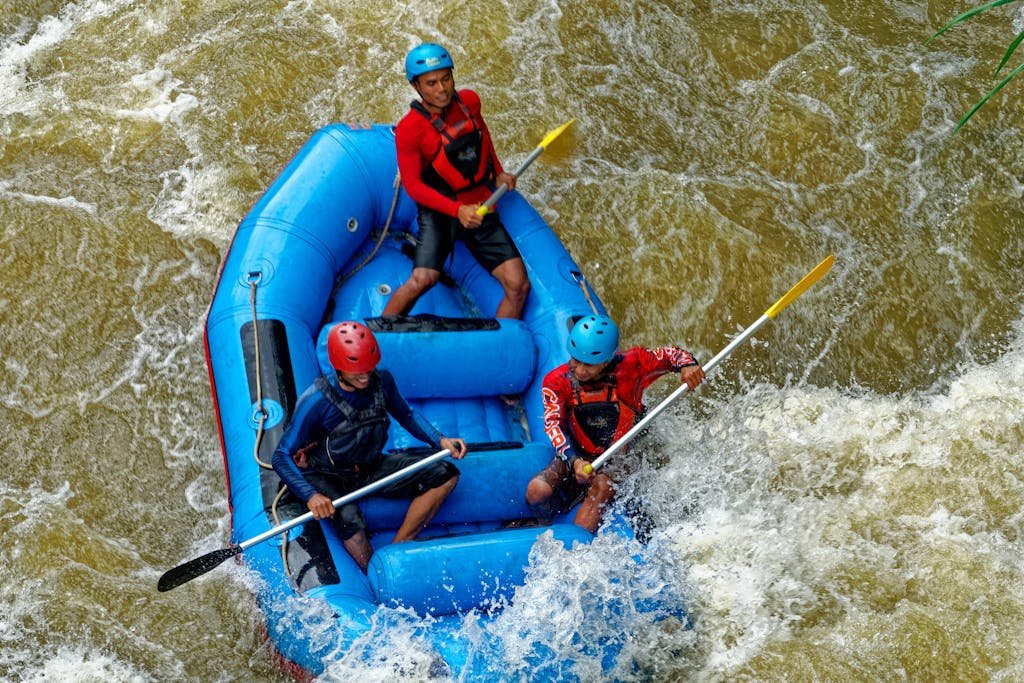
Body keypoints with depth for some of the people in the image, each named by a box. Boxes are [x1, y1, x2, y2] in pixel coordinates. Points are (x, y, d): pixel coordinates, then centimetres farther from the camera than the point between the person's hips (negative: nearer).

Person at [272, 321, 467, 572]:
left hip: (371, 468, 6)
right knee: (349, 519, -39)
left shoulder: (382, 382, -8)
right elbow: (281, 457, -23)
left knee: (445, 476, -8)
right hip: (328, 479, -6)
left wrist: (440, 440, -3)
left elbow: (406, 416, 13)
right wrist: (311, 495, -38)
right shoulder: (316, 401, -24)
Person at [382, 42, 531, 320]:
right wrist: (457, 211, -25)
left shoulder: (469, 101, 2)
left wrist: (498, 174, 15)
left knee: (518, 286, -7)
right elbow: (413, 185, -14)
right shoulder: (409, 129, -14)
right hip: (438, 211, -5)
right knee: (423, 280, -27)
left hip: (481, 208, 5)